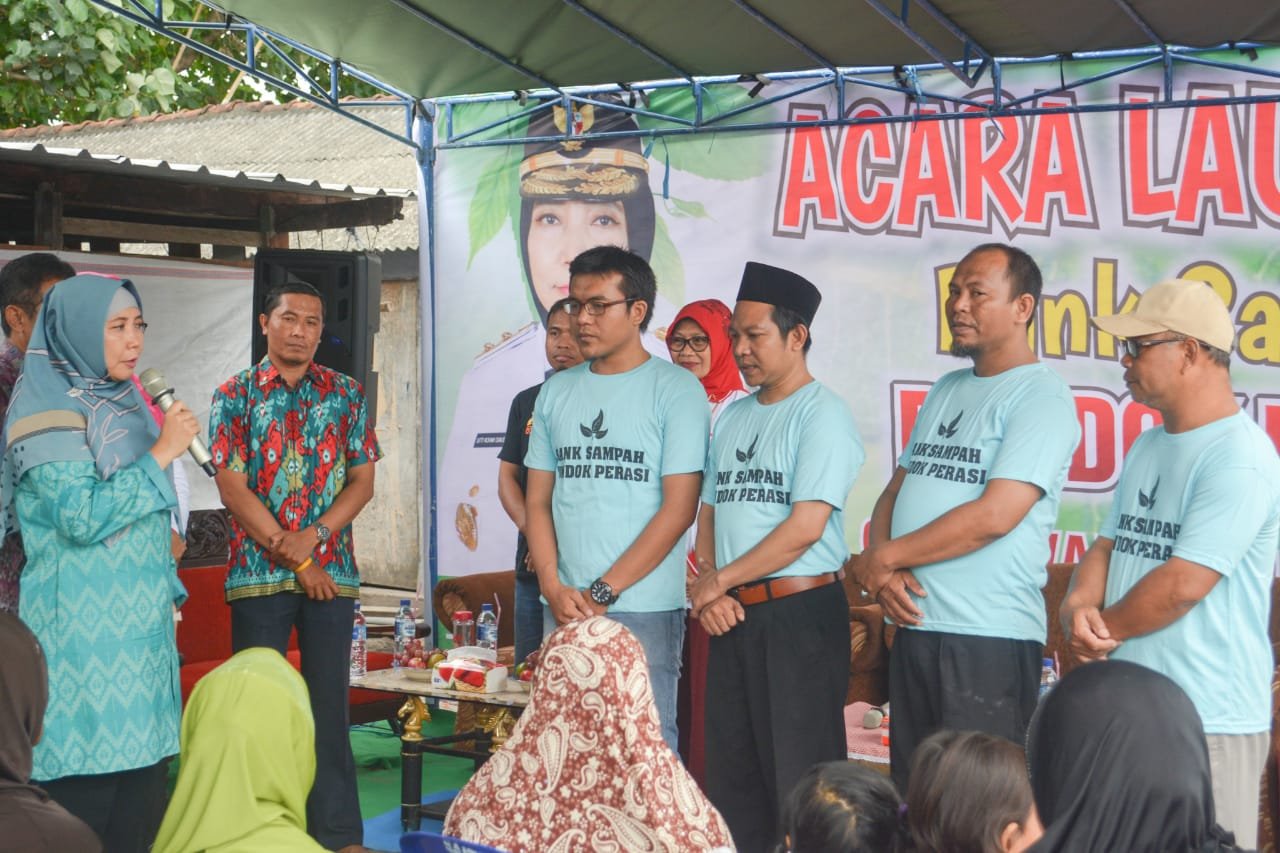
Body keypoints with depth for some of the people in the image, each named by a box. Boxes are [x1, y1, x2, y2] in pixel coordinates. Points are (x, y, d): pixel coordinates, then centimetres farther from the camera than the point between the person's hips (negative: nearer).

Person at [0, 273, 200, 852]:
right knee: (84, 800, -5)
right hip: (85, 629, -8)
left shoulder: (120, 403, 14)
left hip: (140, 621, 8)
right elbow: (81, 518, -19)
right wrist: (161, 453, -16)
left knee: (143, 784, 7)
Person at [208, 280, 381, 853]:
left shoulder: (345, 393, 8)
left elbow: (362, 481, 5)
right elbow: (232, 487, -5)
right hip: (257, 573, -1)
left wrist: (313, 536, -11)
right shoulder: (234, 396, 2)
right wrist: (294, 558, -9)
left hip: (331, 573, 2)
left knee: (329, 703, 4)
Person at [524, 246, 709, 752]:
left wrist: (603, 591, -12)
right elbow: (538, 500, 12)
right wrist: (554, 588, -3)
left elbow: (678, 509, -9)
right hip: (562, 610, 5)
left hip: (645, 612, -5)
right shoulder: (557, 391, 12)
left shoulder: (676, 389, -4)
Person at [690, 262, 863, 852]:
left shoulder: (821, 413, -8)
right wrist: (706, 586, 0)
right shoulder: (733, 416, 16)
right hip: (731, 615, 8)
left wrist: (720, 581, -8)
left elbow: (805, 528, -16)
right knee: (730, 769, 12)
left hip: (800, 610, -7)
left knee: (798, 777, -4)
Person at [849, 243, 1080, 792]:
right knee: (911, 798, 13)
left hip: (991, 638, -8)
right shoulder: (946, 390, 17)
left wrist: (881, 558, -10)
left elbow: (994, 515, -18)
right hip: (914, 625, 8)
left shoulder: (1041, 397, -8)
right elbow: (895, 492, 16)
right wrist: (884, 572, -5)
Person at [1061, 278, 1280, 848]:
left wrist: (1103, 628, -6)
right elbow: (1106, 545, 15)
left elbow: (1182, 585, -21)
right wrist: (1078, 606, -7)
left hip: (1207, 721, -9)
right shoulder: (1147, 447, 13)